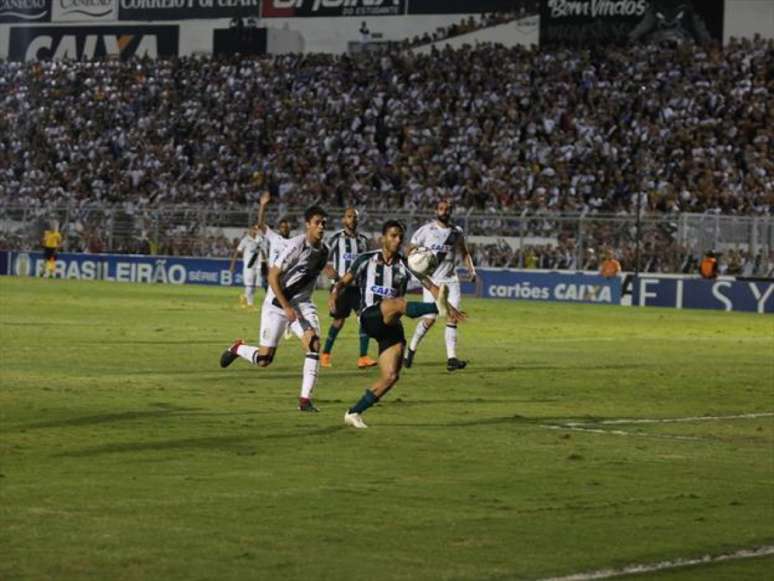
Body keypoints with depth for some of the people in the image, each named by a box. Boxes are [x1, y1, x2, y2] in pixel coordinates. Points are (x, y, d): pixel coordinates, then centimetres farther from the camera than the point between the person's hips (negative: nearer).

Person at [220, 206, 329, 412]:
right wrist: (287, 308, -23)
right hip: (277, 304, -5)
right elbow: (273, 276, -20)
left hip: (302, 304, 5)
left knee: (314, 345, -19)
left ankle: (305, 399, -15)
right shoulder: (297, 245, -20)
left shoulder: (323, 250, 0)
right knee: (264, 360, -1)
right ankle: (237, 349, 33)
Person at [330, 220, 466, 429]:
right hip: (370, 318, -4)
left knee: (390, 376, -7)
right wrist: (335, 292, -16)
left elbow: (430, 286, 2)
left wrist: (449, 306, -13)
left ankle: (354, 413, 6)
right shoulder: (366, 260, 5)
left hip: (392, 326, 4)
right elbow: (344, 281, 8)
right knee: (398, 302, -36)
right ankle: (438, 308, -65)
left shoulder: (405, 265, 10)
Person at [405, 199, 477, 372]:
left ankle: (451, 358, -9)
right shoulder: (426, 230, -4)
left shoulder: (456, 232, 9)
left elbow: (464, 253, 21)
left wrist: (471, 269, 5)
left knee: (452, 317, -7)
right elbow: (411, 249, 2)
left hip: (451, 280, 4)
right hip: (432, 280, -4)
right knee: (430, 319, -7)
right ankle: (411, 348, 16)